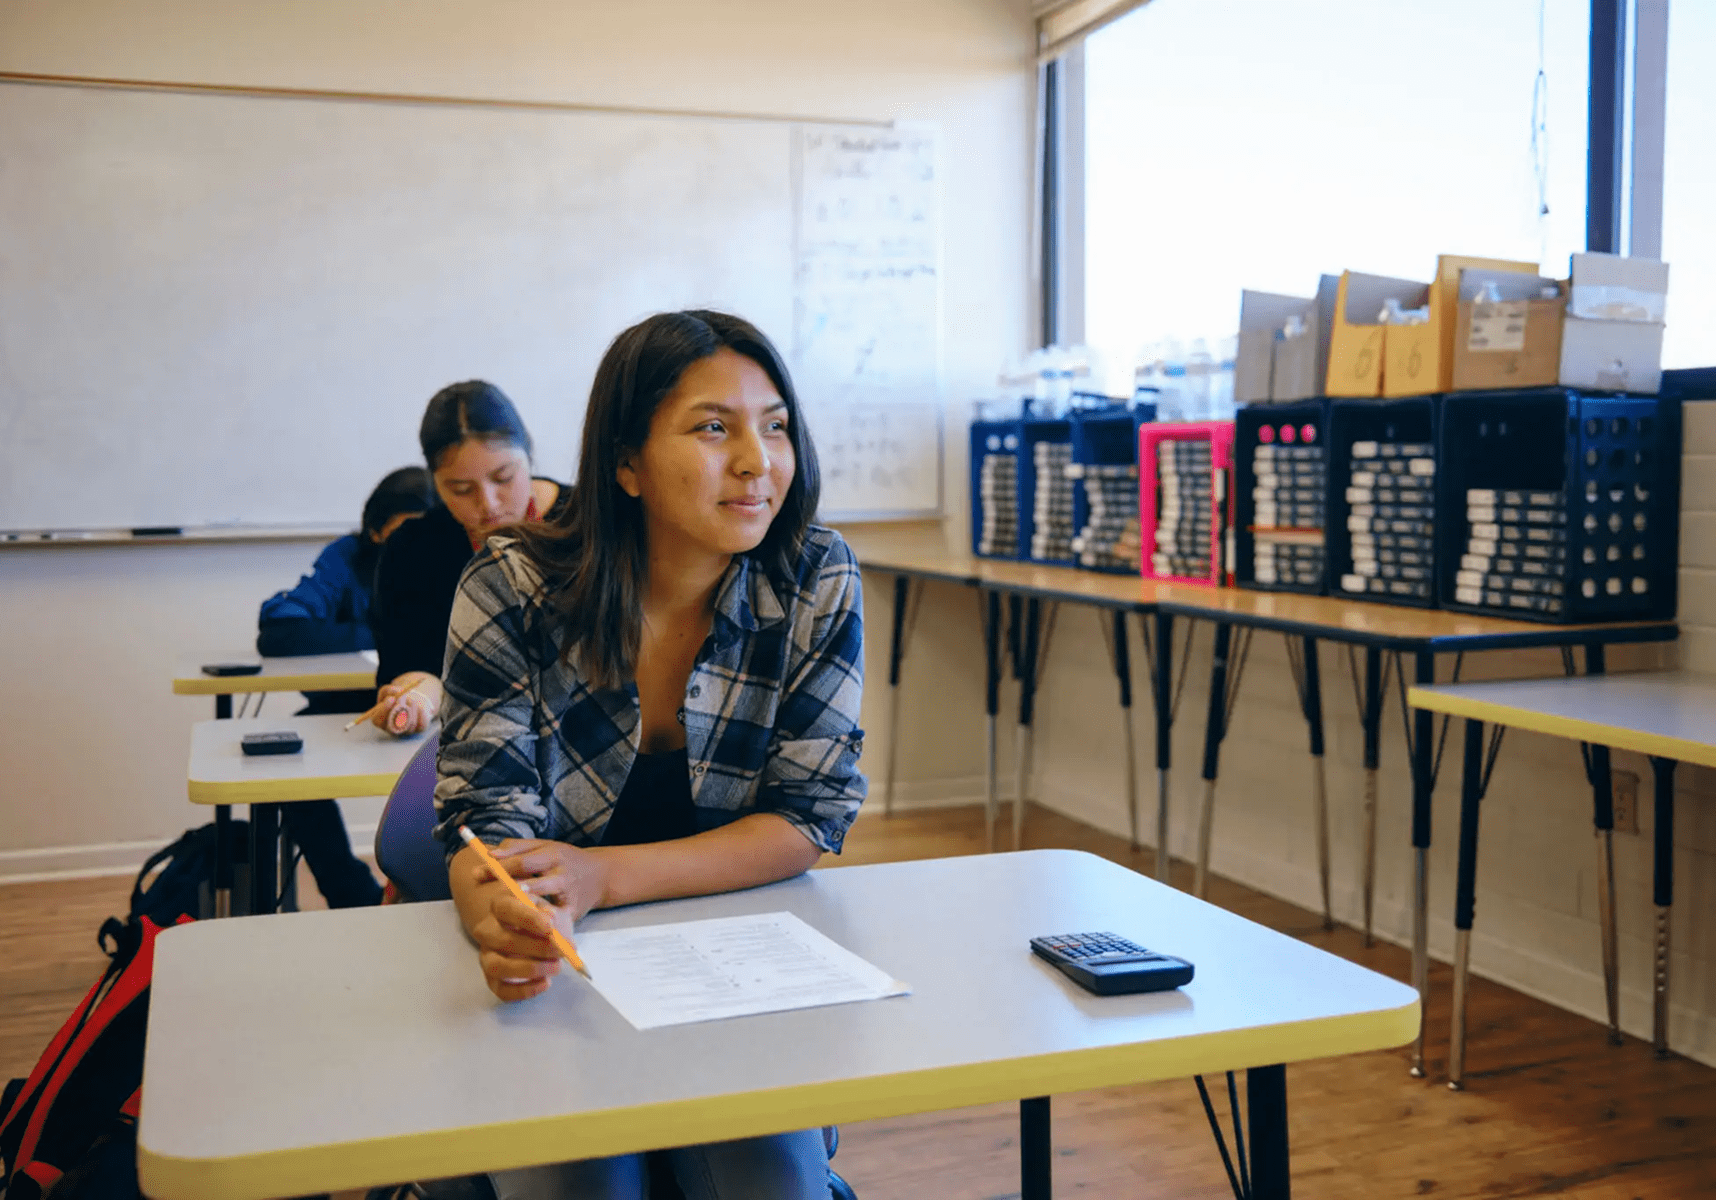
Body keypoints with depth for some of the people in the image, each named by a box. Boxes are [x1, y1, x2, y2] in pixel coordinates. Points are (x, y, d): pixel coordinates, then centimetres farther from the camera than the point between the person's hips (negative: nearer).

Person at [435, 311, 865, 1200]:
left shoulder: (818, 583, -9)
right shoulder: (511, 589, -11)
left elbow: (809, 817, -8)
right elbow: (486, 818, -11)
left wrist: (602, 877, -22)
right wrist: (501, 915, -37)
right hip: (553, 974, 0)